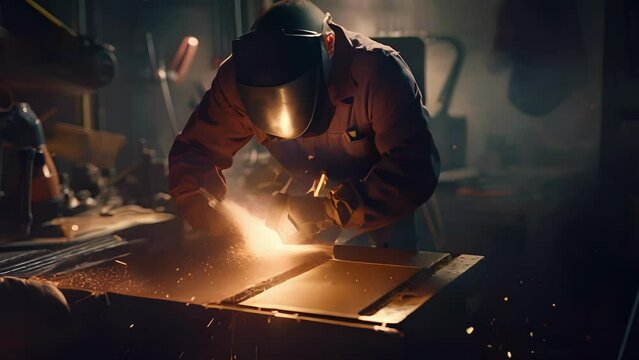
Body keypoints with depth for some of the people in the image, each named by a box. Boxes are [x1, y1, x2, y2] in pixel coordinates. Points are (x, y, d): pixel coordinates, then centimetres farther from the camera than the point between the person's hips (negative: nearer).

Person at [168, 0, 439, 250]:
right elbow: (193, 150, -16)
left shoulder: (377, 70, -35)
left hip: (376, 199, -2)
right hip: (305, 197, 3)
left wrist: (329, 210, -45)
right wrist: (215, 215, -34)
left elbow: (415, 171, -38)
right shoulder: (238, 79, -24)